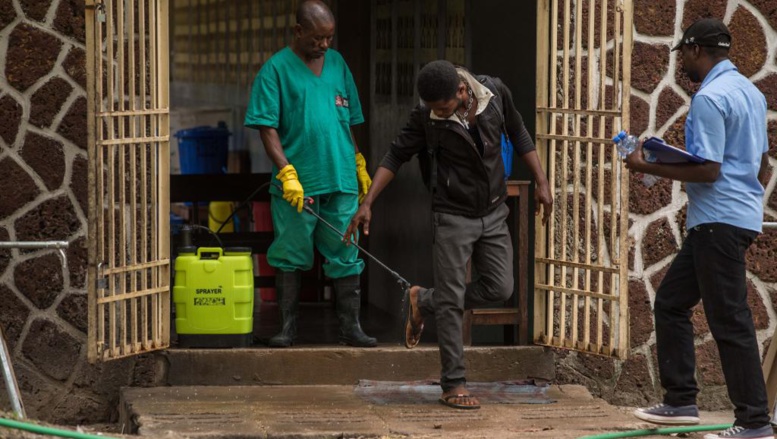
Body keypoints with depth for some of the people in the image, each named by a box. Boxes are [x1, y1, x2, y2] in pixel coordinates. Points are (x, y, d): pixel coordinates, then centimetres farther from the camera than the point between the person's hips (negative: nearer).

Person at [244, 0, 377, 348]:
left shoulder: (337, 63, 12)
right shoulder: (277, 68, -3)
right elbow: (267, 128, -9)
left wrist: (360, 165, 18)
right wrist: (287, 173, -18)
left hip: (341, 181, 4)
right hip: (296, 183, -4)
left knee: (346, 256, 4)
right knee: (290, 257, 3)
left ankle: (350, 327, 9)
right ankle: (287, 327, 11)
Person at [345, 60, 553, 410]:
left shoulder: (496, 93, -11)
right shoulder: (426, 118, -17)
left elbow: (519, 135, 5)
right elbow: (396, 155, -6)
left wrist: (541, 183, 3)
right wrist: (367, 203, -12)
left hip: (493, 213, 3)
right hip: (453, 216, -3)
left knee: (499, 289, 2)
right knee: (451, 300, -3)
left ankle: (423, 301, 24)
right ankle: (453, 384, 3)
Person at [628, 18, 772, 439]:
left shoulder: (710, 98, -16)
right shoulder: (750, 92, 15)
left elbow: (707, 170, -21)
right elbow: (760, 165, 21)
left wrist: (647, 167, -14)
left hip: (719, 221, -10)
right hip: (741, 213, 10)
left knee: (729, 321, -6)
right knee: (670, 302, 16)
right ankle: (680, 401, 17)